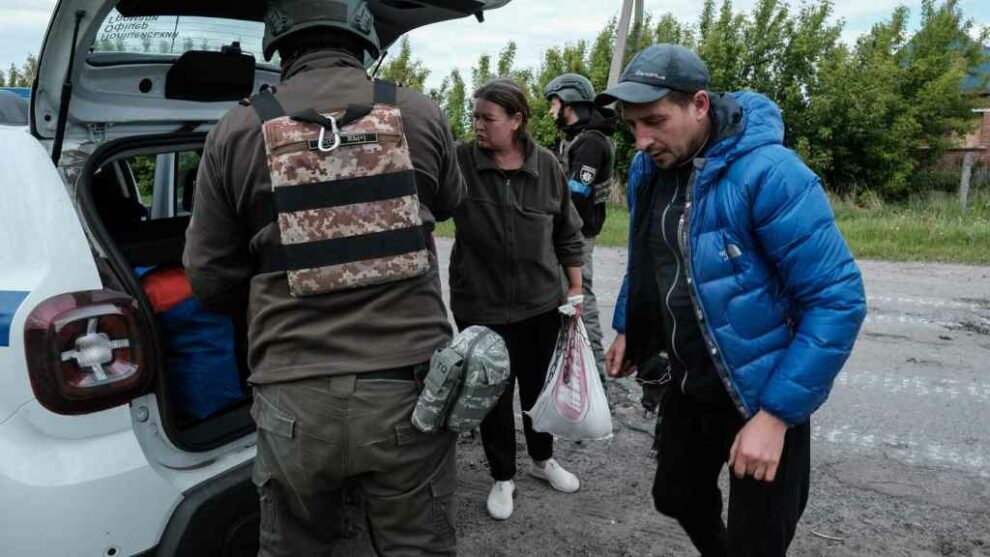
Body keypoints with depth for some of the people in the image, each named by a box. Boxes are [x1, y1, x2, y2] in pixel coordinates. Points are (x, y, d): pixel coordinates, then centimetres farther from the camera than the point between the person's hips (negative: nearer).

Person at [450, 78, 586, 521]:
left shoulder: (546, 166, -4)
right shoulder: (459, 161, -10)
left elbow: (567, 232, 4)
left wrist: (576, 288, 5)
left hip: (541, 302, 2)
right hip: (481, 305, -2)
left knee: (540, 386, 19)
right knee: (494, 393, 11)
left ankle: (543, 459, 44)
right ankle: (502, 477, 33)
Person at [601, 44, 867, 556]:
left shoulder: (769, 174, -26)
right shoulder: (648, 169, -3)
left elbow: (838, 300, -26)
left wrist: (776, 414, -26)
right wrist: (628, 330, 15)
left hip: (761, 395, -6)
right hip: (688, 383, 7)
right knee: (676, 498, 24)